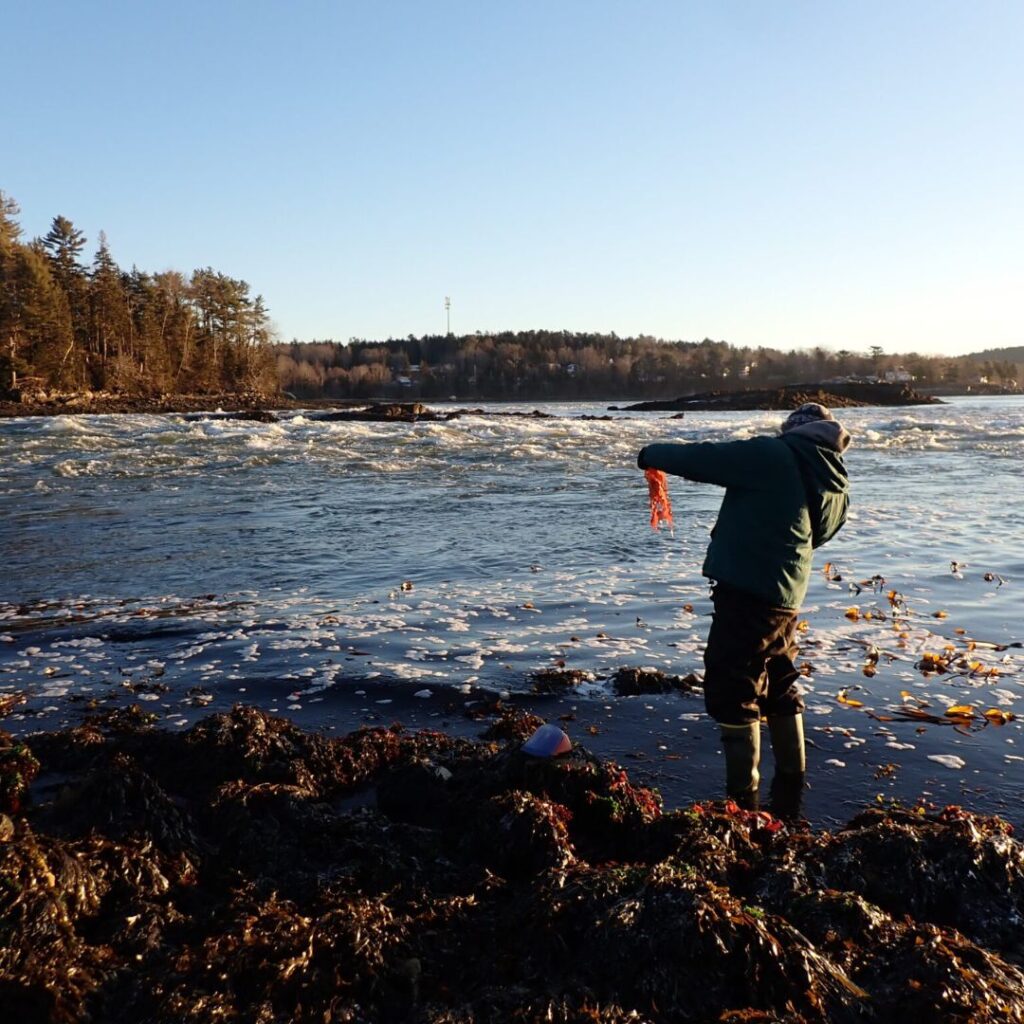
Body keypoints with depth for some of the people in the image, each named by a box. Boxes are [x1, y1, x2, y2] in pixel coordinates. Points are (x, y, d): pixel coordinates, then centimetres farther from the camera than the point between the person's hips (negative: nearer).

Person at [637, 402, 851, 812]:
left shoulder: (774, 455, -12)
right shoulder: (837, 487, 10)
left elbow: (705, 458, -10)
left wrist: (653, 454, 7)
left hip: (746, 593, -8)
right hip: (786, 598, 8)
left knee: (733, 693, -1)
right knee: (780, 690, 22)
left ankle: (743, 803, 2)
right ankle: (788, 796, 32)